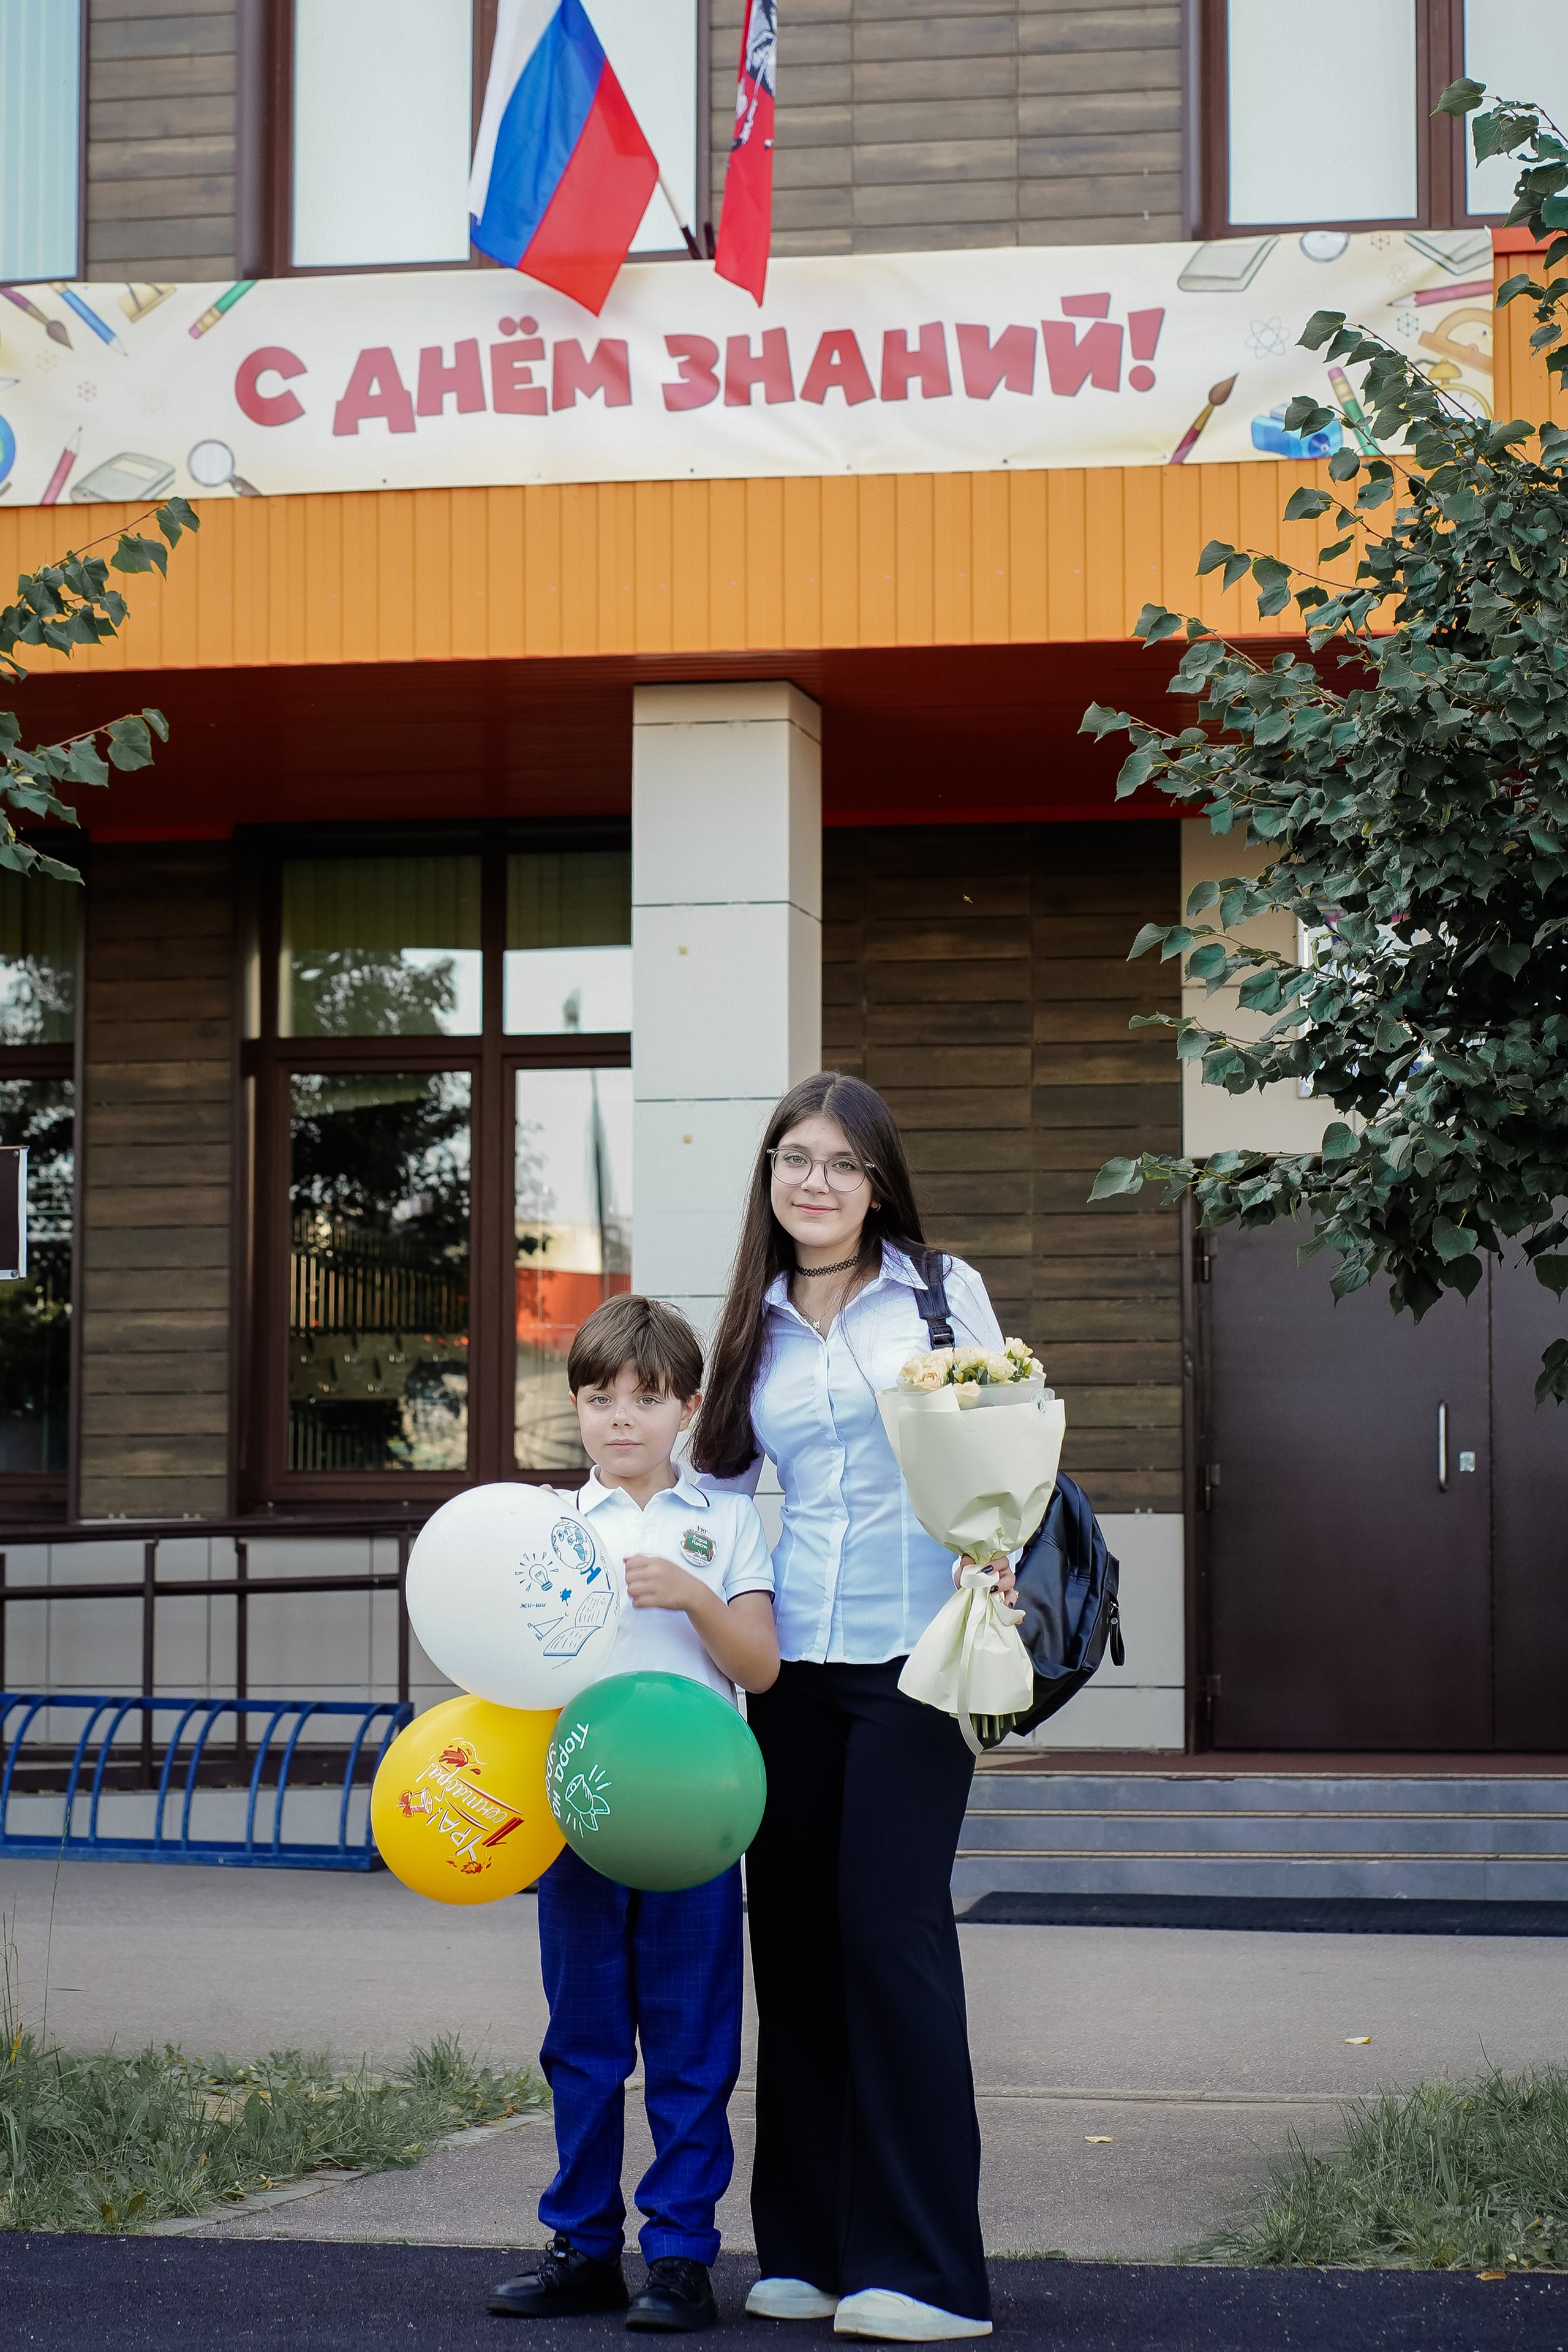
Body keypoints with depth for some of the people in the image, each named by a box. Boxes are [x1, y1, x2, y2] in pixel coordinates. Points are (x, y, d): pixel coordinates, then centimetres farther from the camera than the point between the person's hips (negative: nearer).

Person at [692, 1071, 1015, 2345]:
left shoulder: (942, 1291, 5)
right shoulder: (752, 1329, 15)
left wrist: (994, 1559, -13)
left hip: (911, 1653, -4)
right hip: (791, 1664, 4)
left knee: (892, 1925, -11)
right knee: (794, 1935, 3)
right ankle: (809, 2249, 12)